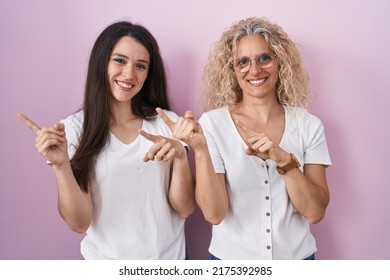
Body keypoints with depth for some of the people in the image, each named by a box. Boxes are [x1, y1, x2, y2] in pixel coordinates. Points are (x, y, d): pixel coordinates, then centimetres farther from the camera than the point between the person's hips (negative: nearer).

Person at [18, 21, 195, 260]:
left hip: (169, 258, 2)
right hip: (106, 260, -1)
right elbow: (79, 223, -14)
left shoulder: (168, 122, -8)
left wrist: (180, 157, -25)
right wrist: (61, 166, -28)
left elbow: (185, 209, -9)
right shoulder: (73, 128, -12)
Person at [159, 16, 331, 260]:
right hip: (232, 258, -1)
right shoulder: (212, 123, -13)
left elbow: (315, 212, -12)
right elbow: (214, 214, -18)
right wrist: (200, 150, -31)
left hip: (296, 256, 2)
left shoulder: (308, 125, -8)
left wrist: (285, 161, -26)